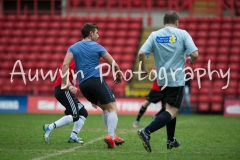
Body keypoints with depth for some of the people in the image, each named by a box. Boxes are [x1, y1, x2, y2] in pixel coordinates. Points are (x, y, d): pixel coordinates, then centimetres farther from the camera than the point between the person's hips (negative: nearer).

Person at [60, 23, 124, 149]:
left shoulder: (73, 47, 13)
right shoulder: (96, 46, 3)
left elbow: (65, 64, -2)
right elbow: (113, 64, 3)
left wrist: (64, 83, -1)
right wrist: (118, 75, 21)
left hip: (83, 85, 5)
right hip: (96, 81, -5)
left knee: (105, 108, 19)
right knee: (112, 108, -2)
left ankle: (112, 136, 11)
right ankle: (111, 136, -22)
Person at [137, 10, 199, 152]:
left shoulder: (155, 35, 2)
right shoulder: (182, 34, -5)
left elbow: (141, 53, -9)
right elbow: (195, 54, -14)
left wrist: (143, 69, 7)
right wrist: (191, 60, 9)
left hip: (162, 79, 5)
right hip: (177, 79, -5)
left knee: (171, 108, 24)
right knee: (172, 111, -8)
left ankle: (171, 140, 26)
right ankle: (147, 131, -26)